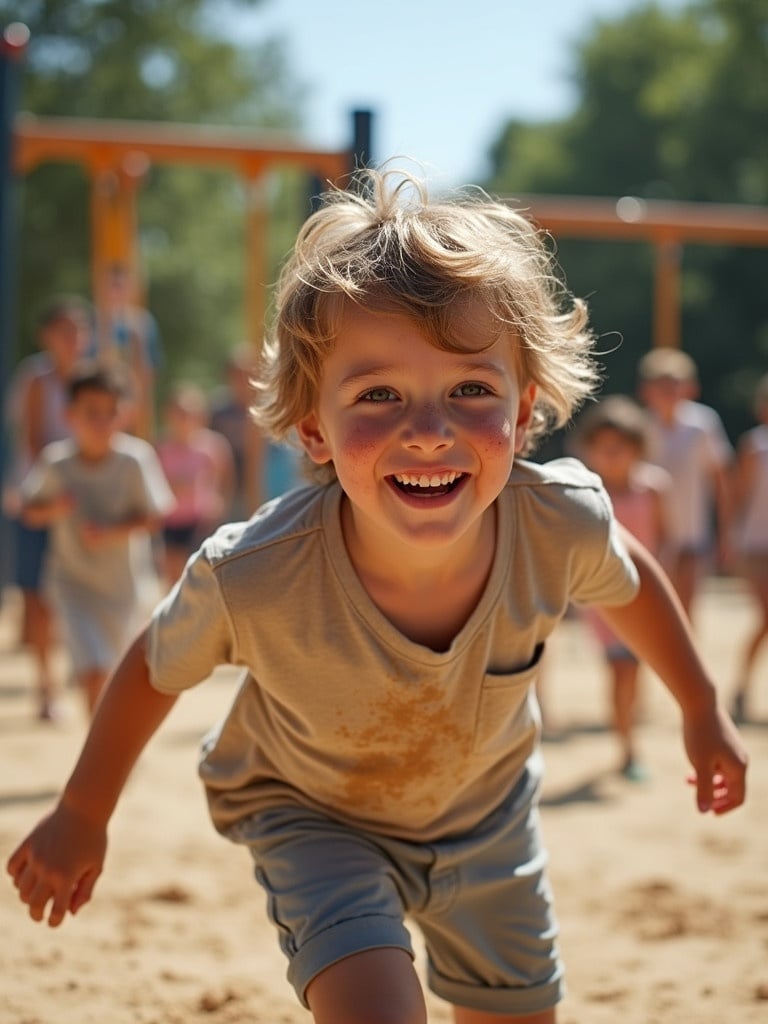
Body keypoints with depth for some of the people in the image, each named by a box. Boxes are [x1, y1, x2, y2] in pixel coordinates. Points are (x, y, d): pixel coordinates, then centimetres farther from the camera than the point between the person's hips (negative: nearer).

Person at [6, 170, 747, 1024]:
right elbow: (155, 669, -15)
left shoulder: (563, 524, -32)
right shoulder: (252, 578, -38)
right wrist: (80, 818, -1)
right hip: (314, 815, -3)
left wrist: (702, 710, 9)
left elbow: (628, 577, -6)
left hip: (485, 809, 3)